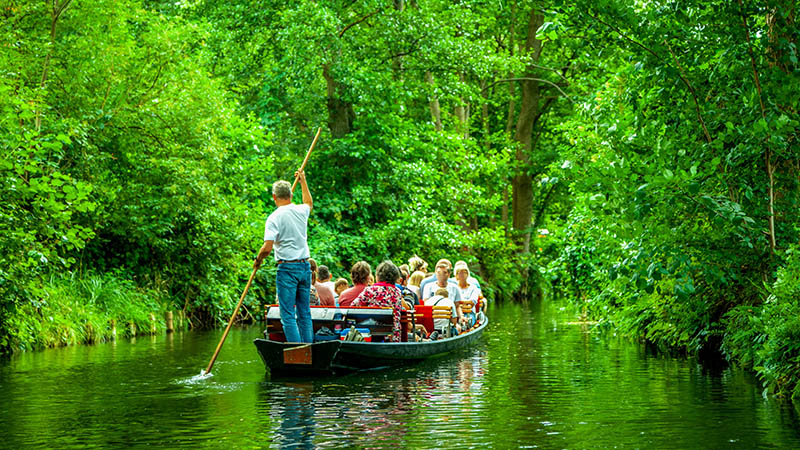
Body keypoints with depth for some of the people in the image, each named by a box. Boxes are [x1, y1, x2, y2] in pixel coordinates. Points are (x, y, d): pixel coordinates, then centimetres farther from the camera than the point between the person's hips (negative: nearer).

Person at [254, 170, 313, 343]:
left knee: (288, 315, -4)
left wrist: (258, 260, 1)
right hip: (305, 266, 6)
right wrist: (303, 181, 44)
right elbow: (309, 202, 33)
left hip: (287, 268, -6)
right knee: (304, 313, 11)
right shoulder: (301, 211, 6)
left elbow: (267, 247, -18)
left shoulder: (274, 217, -11)